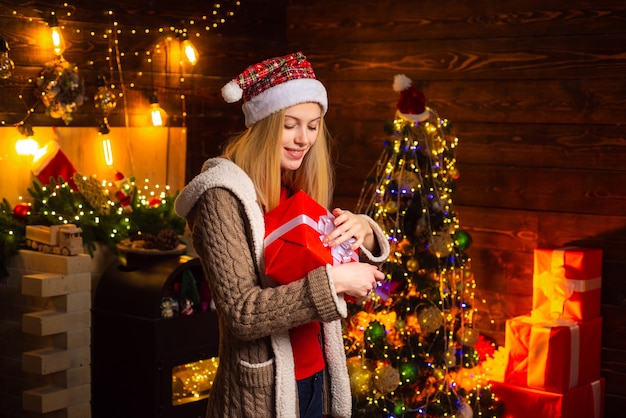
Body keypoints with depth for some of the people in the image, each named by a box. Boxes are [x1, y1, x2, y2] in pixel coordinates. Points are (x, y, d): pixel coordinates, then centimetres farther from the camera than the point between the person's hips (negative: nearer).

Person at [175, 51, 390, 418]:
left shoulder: (301, 189, 5)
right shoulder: (224, 197, -16)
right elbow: (241, 313, -24)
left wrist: (364, 233, -11)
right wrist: (332, 281, -26)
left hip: (314, 379, 7)